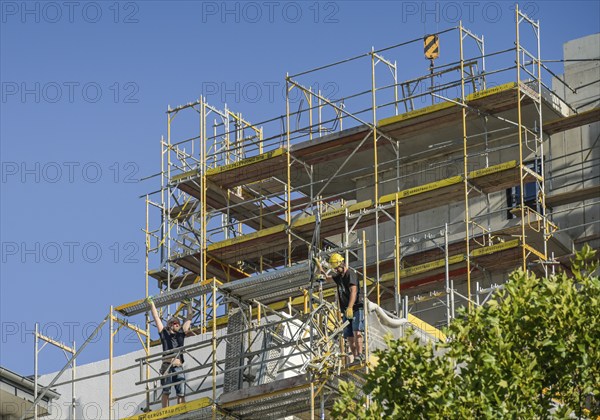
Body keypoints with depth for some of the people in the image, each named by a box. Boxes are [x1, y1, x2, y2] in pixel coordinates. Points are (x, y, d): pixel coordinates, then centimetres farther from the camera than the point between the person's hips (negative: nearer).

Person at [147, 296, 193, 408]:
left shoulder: (181, 333, 22)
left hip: (179, 367, 3)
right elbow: (156, 317, 22)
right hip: (167, 365, -3)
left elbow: (189, 318, 30)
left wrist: (189, 304, 37)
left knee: (181, 393, -5)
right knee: (165, 391, -7)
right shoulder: (164, 333, 15)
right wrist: (151, 303, 27)